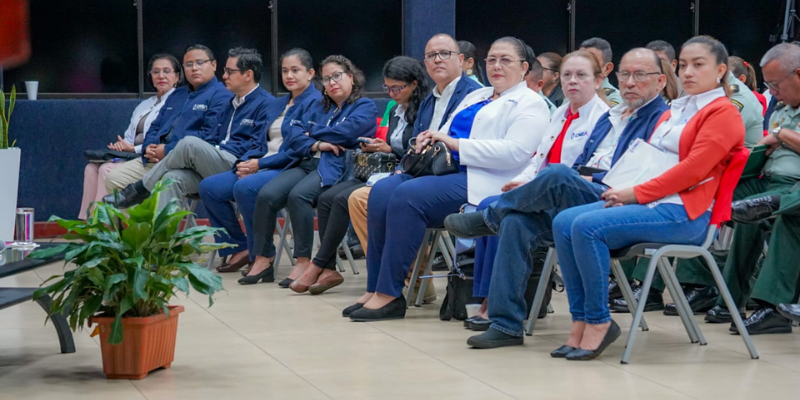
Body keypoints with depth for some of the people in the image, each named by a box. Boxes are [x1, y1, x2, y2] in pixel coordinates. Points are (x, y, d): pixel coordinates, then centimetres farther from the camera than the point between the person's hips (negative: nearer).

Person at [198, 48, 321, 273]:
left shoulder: (315, 103, -6)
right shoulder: (277, 105, 23)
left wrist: (260, 164, -17)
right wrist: (245, 162, -2)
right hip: (260, 167, 9)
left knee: (245, 187, -35)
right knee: (208, 187, -7)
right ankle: (238, 248, -1)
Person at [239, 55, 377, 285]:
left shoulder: (365, 108, 7)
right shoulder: (318, 107, 27)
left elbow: (343, 133, -10)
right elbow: (294, 136, 13)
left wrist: (311, 136, 5)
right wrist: (316, 145, -7)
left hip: (337, 168, -6)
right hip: (306, 163, 6)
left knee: (298, 195, -34)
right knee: (266, 195, -20)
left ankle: (303, 263, -29)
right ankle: (263, 260, -16)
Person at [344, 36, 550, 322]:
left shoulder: (530, 104, 2)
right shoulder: (477, 97, 29)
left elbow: (513, 152, -14)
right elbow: (449, 133, 30)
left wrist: (456, 144, -15)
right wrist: (431, 139, 4)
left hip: (480, 181, -8)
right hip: (446, 170, 8)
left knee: (407, 195, -29)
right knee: (383, 190, -17)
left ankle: (389, 294, -25)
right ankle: (375, 288, -18)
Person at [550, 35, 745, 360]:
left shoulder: (724, 114, -3)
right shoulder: (673, 112, 24)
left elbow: (692, 169, -13)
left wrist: (636, 193, -14)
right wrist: (624, 191, 1)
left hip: (684, 212, -9)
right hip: (646, 199, 9)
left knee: (588, 226, -27)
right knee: (564, 222, -12)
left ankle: (599, 322, -18)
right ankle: (581, 321, -14)